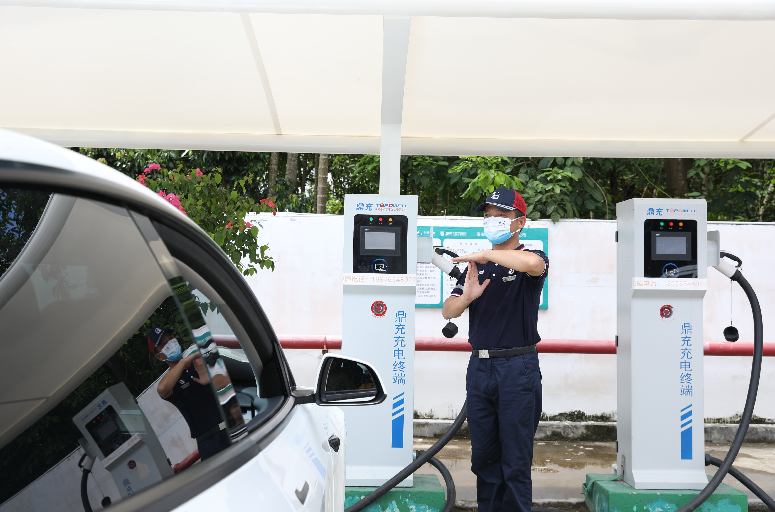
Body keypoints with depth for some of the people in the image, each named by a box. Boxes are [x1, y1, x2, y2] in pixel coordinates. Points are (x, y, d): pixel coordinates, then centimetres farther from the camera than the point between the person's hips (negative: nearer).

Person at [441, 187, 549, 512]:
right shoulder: (476, 266, 15)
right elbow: (447, 312, 8)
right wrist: (466, 297, -14)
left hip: (518, 367, -5)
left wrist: (484, 255, -19)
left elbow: (533, 262, -29)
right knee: (483, 455, 12)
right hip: (479, 366, 6)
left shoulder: (529, 260, -2)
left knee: (515, 460, 0)